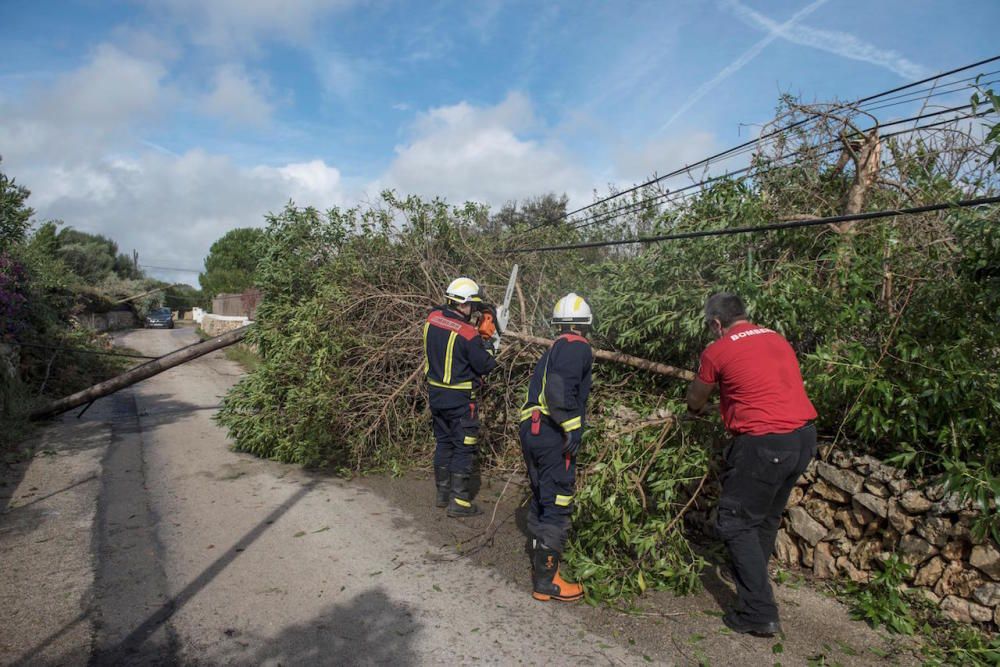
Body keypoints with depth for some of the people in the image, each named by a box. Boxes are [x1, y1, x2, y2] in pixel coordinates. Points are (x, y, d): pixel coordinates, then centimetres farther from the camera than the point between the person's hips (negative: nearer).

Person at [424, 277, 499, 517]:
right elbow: (484, 366, -13)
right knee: (464, 448, 5)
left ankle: (443, 493, 29)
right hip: (460, 399, -7)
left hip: (435, 393, 7)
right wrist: (493, 356, 8)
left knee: (443, 442, 19)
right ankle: (459, 501, 8)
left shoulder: (433, 318, -4)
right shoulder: (468, 334, -23)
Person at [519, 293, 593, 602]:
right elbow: (560, 387, -23)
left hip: (531, 430, 9)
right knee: (558, 506, -2)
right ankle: (545, 581, 5)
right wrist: (573, 426, -22)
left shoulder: (554, 348, 21)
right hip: (552, 435, -9)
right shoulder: (578, 347, -7)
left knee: (542, 500, 21)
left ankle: (540, 563, 35)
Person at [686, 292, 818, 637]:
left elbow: (695, 402, 11)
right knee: (767, 518, 23)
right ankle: (754, 584, 40)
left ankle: (759, 613, 7)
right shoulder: (777, 339, 14)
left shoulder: (717, 351, -4)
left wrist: (697, 410, 34)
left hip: (764, 443, -7)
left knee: (737, 523, 6)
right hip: (804, 436, 8)